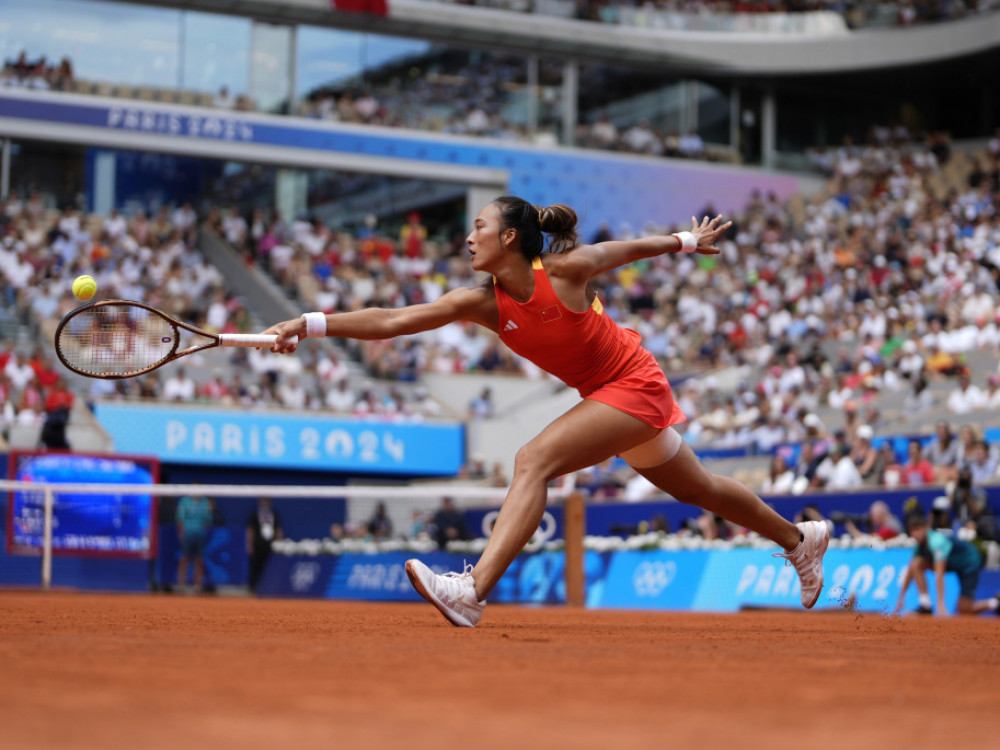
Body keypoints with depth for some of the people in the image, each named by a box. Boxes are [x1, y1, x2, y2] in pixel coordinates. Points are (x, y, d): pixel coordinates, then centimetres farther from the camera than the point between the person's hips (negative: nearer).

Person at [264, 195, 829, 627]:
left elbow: (632, 248, -2)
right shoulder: (481, 303, -8)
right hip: (605, 396, 7)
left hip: (636, 387, -7)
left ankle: (474, 592, -35)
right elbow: (392, 320, -16)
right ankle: (799, 538, 47)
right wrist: (313, 324, -27)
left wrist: (687, 240, 14)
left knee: (533, 460, -25)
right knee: (696, 488, 24)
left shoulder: (567, 270, -22)